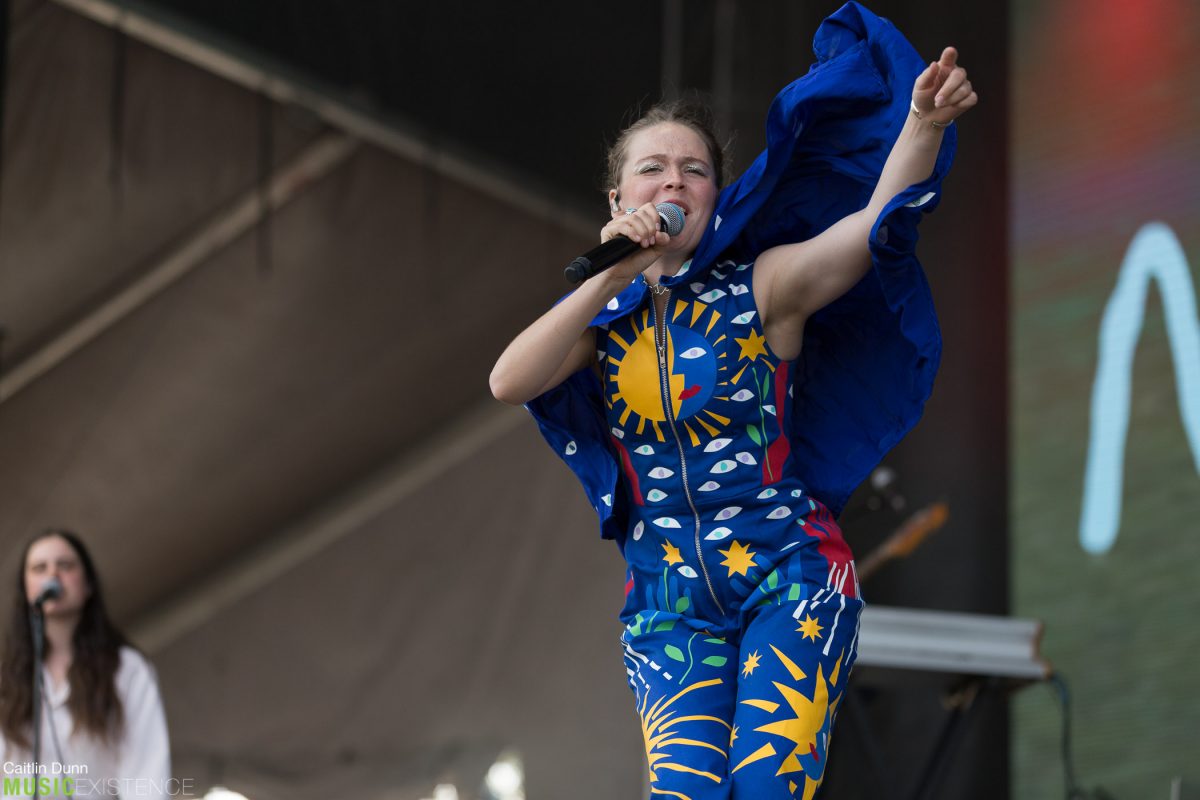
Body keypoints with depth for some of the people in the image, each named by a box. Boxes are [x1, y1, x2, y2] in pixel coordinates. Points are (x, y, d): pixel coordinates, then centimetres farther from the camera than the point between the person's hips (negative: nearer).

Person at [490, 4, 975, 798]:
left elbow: (876, 221, -16)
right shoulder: (602, 315, 8)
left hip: (788, 574, -2)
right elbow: (508, 383, -11)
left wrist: (924, 123, -34)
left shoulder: (760, 286, 0)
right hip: (668, 602, 2)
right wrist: (615, 278, -17)